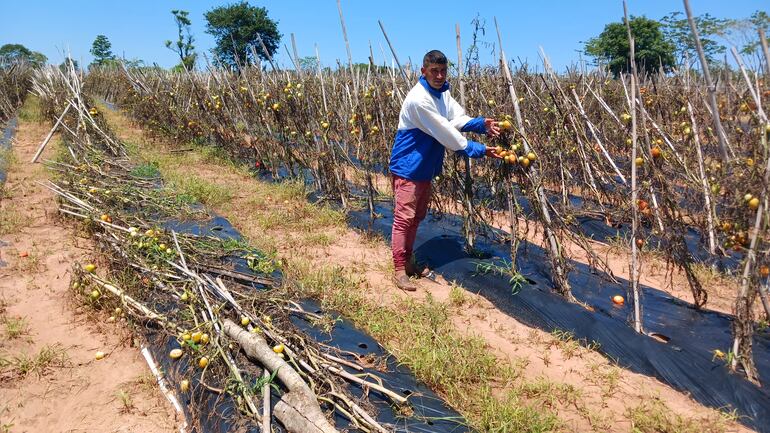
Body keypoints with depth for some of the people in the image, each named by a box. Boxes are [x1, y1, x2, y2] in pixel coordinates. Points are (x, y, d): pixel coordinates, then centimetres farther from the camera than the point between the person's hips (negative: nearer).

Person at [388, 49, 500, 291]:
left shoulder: (442, 92, 5)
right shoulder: (418, 99, -24)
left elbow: (457, 119, -6)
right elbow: (445, 132, -24)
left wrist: (482, 124, -24)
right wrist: (477, 150, -19)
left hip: (425, 167, 9)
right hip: (408, 167, -9)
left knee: (417, 217, 16)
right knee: (404, 218, -5)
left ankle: (408, 261, 29)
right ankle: (399, 270, 4)